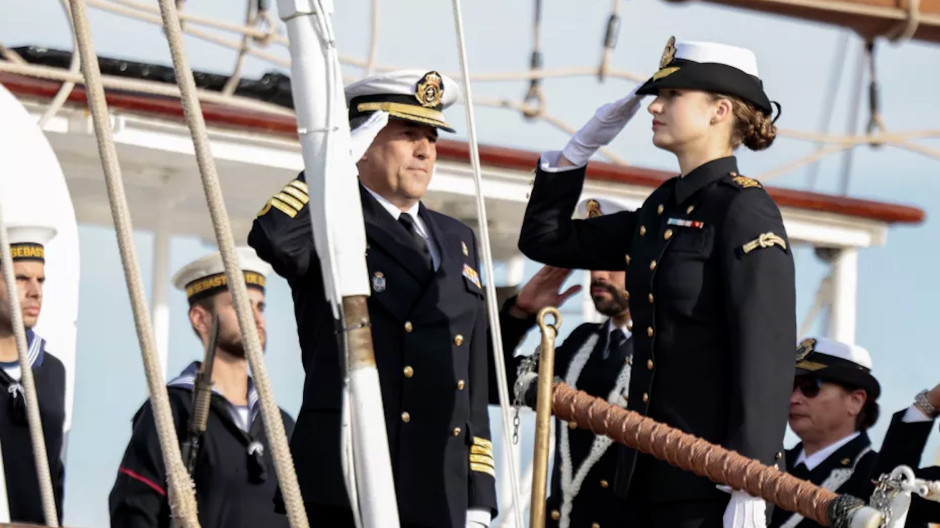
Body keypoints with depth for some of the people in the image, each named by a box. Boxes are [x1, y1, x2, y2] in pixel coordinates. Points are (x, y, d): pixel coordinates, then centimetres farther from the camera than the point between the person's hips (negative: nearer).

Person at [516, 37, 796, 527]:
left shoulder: (745, 210, -10)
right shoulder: (662, 209, 14)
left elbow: (767, 356, -16)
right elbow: (544, 238, 23)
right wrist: (585, 142, 12)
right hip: (650, 471, 8)